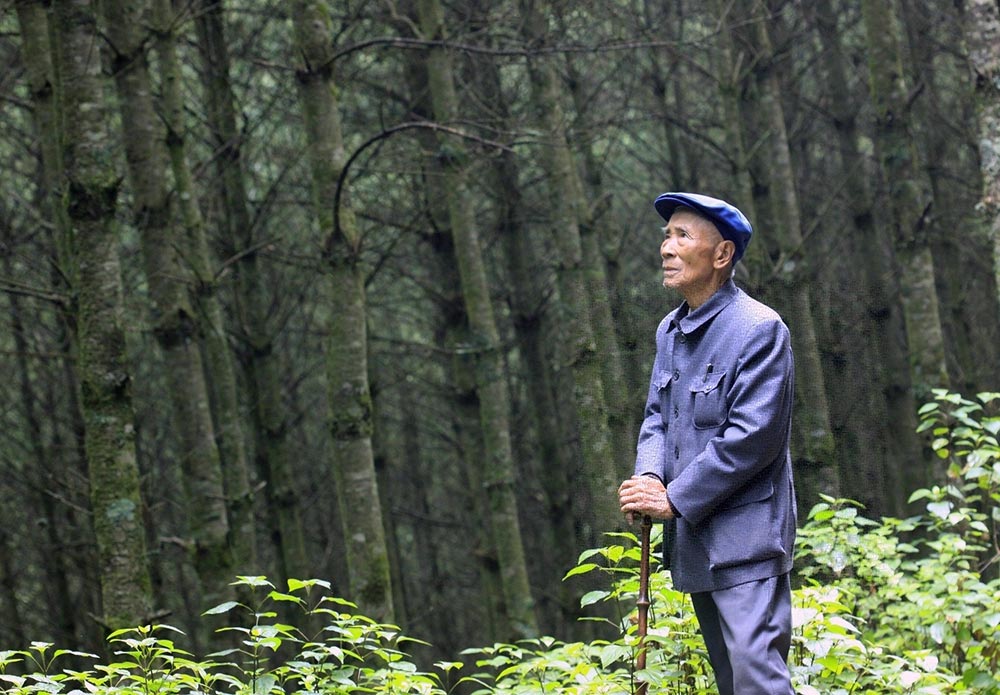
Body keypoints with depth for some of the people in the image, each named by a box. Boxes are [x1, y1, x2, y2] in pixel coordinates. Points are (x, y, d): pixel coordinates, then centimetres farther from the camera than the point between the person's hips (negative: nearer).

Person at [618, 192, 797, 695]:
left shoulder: (759, 330, -13)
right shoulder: (670, 330, 13)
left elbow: (751, 437, -19)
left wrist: (675, 500, -17)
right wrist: (649, 478, -7)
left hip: (744, 538, -8)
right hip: (692, 541, 9)